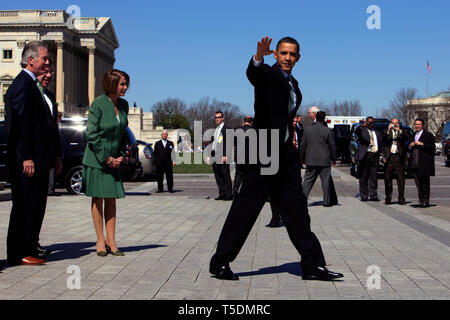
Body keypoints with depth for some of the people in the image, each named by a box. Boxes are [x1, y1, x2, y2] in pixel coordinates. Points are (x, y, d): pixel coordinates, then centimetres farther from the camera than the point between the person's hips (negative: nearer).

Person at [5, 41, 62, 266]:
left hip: (40, 159, 10)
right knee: (25, 205, -4)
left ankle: (31, 245, 24)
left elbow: (47, 124, 20)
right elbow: (21, 124, -19)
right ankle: (19, 253, 3)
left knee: (36, 204, 14)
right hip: (27, 160, -10)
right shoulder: (22, 84, -12)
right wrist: (26, 158, -23)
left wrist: (55, 155, 18)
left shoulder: (34, 85, 19)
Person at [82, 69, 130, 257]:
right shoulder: (98, 104, -12)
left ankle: (111, 240, 9)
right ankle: (100, 240, 9)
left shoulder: (123, 105, 6)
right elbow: (92, 134, -13)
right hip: (96, 159, -5)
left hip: (114, 160, 5)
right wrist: (106, 158, -12)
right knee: (98, 198, 1)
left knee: (111, 199, 5)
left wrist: (121, 156, 4)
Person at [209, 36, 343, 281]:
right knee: (246, 207, -5)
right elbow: (253, 73, -29)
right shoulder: (268, 74, -4)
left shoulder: (293, 85, 20)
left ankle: (313, 265, 15)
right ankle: (220, 262, 5)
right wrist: (258, 57, -49)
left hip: (285, 154, 8)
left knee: (296, 209, 9)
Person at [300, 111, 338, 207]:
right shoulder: (328, 131, -6)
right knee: (326, 181, 6)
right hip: (324, 161, -2)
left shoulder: (307, 130, 1)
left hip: (311, 160, 2)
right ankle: (327, 201, 10)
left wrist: (302, 159, 15)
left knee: (308, 181, 6)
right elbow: (332, 146, -1)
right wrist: (334, 159, 10)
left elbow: (303, 145, 5)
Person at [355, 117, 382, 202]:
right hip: (365, 156, -4)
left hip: (375, 156, 4)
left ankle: (373, 196, 7)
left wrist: (378, 152, 8)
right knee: (364, 177, -1)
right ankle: (364, 196, 2)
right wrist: (361, 126, -38)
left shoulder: (377, 133, 21)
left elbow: (380, 145, 25)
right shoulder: (362, 131, 4)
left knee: (373, 177, 4)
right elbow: (356, 132, -19)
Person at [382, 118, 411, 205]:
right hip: (389, 158, 1)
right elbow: (383, 140, -5)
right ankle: (388, 199, 10)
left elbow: (408, 138, -8)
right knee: (388, 179, 4)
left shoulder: (403, 132, 12)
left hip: (399, 158, -1)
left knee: (401, 180, -2)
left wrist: (399, 131, -17)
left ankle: (401, 199, 2)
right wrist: (388, 131, -17)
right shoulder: (387, 132, 13)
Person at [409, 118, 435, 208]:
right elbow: (409, 150, 25)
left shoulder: (428, 135, 1)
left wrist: (422, 144, -17)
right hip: (415, 164, 6)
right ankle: (421, 201, 12)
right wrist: (410, 146, 3)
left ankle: (425, 201, 1)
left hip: (424, 163, -6)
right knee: (418, 183, 6)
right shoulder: (413, 135, 20)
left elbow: (432, 147, -9)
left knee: (425, 182, -3)